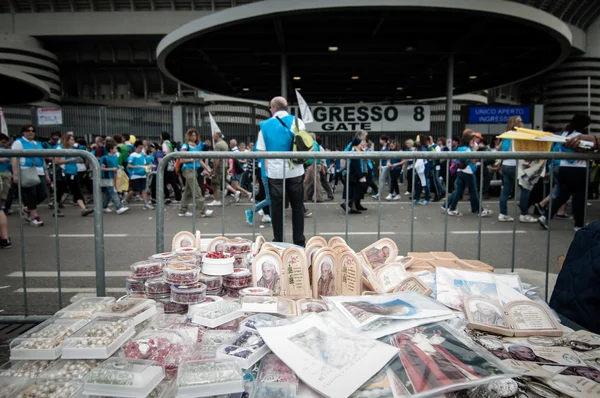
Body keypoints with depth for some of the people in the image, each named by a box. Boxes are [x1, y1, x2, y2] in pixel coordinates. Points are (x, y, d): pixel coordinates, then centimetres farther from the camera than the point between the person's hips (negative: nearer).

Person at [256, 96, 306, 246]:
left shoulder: (265, 125, 2)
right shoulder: (297, 122, 2)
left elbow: (262, 152, 2)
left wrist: (267, 168, 10)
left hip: (275, 172, 0)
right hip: (295, 170, 1)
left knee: (277, 207, 7)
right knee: (297, 206, 10)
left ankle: (278, 242, 11)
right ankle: (299, 241, 14)